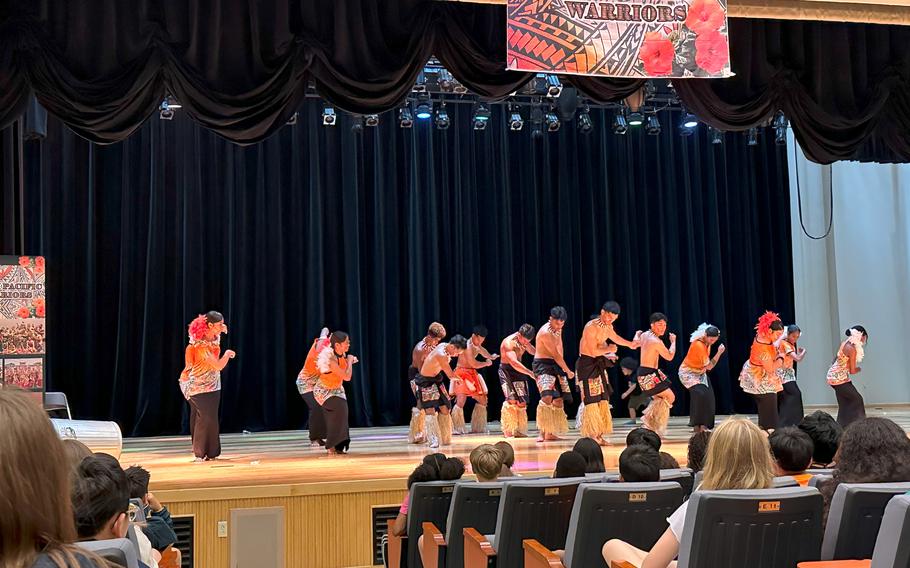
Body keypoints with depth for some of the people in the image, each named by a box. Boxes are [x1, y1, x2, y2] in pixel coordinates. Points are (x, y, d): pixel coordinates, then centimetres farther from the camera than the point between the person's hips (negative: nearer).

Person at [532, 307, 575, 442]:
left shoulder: (558, 329, 9)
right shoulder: (545, 332, -21)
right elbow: (556, 355, -18)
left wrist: (563, 368, 19)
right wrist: (568, 371, -11)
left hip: (556, 365, 9)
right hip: (543, 365, -9)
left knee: (558, 399, 8)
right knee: (547, 397, -25)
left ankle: (550, 433, 15)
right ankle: (542, 433, -25)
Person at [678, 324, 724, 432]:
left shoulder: (707, 341, -7)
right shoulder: (699, 345, -31)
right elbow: (709, 366, -28)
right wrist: (719, 352, -31)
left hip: (700, 372, 8)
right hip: (688, 372, -8)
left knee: (708, 396, -5)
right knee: (699, 394, -25)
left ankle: (703, 425, -1)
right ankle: (696, 425, -19)